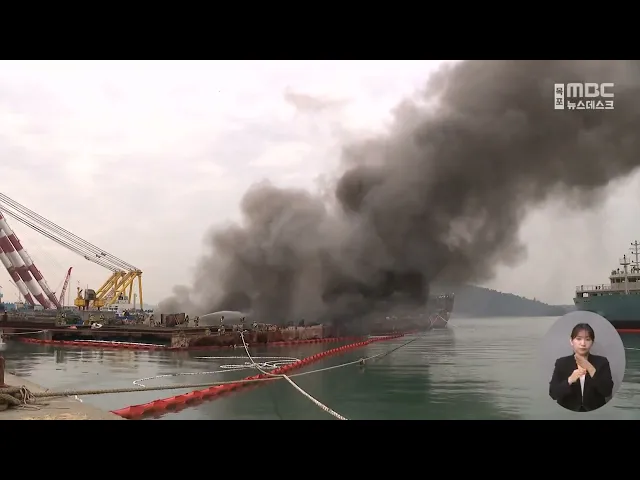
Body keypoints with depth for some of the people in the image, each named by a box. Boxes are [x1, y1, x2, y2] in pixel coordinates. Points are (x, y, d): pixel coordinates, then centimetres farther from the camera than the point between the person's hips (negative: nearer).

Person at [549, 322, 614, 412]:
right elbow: (553, 393, -5)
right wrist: (570, 380, -19)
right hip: (568, 412, -1)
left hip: (595, 412, 1)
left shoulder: (602, 362, 4)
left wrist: (590, 369, -15)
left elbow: (607, 392, -8)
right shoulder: (561, 363, 3)